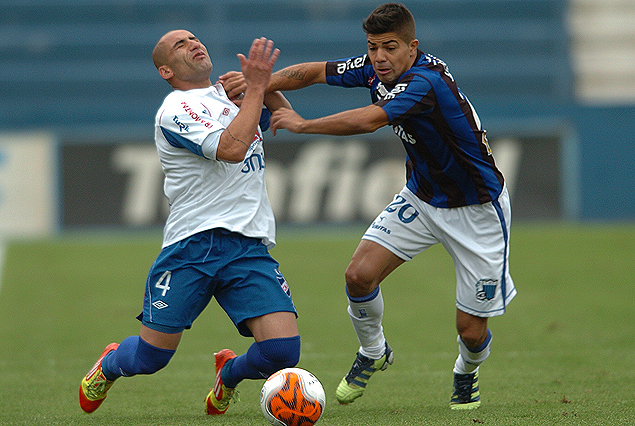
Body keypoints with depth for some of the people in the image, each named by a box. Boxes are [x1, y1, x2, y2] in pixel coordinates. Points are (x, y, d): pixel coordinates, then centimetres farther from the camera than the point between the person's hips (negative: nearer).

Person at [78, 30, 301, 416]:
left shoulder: (228, 93, 17)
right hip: (192, 246, -5)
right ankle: (110, 365, 35)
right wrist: (256, 86, -18)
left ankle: (230, 374, 21)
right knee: (150, 358, -3)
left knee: (283, 351, -13)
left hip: (251, 248, 5)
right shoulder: (177, 109, -7)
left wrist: (262, 82, 9)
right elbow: (231, 148, -21)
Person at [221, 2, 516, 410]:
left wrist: (302, 124, -34)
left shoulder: (425, 81, -33)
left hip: (475, 209, -7)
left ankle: (467, 373, 34)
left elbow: (368, 120, -45)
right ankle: (373, 353, 17)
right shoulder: (376, 69, -8)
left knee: (471, 330, -3)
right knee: (360, 275, -12)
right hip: (420, 198, 7)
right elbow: (314, 72, -1)